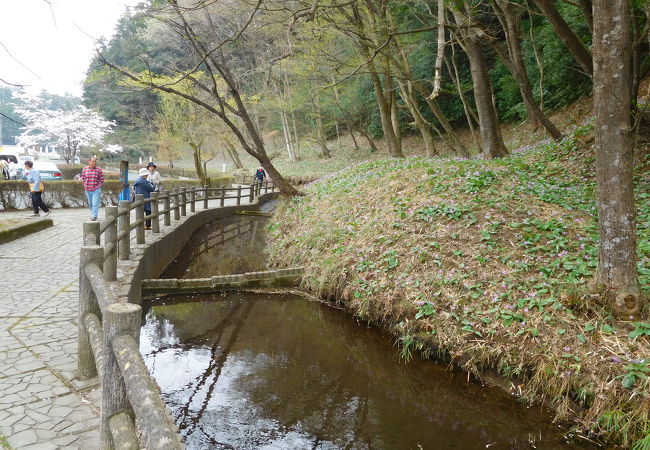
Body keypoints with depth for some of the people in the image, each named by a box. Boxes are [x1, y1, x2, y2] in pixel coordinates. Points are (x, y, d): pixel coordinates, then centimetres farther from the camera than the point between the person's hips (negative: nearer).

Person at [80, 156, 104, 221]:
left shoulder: (99, 170, -4)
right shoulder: (85, 169, 5)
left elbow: (101, 180, 1)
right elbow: (83, 178, 15)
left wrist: (98, 186, -7)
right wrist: (85, 186, 5)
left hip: (96, 190, -3)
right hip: (88, 190, 3)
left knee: (95, 204, -11)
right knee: (90, 204, 14)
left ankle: (94, 217, -11)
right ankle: (93, 213, 33)